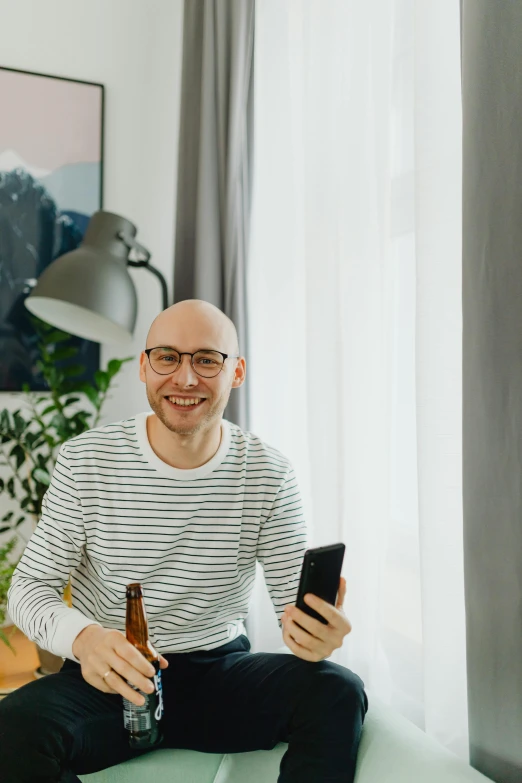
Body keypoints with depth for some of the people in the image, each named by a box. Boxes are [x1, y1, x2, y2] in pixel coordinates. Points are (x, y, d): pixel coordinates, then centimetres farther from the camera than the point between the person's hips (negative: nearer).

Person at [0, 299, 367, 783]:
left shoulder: (268, 475, -5)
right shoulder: (85, 462, -7)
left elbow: (297, 598, -3)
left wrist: (315, 633, -30)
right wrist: (82, 638, -28)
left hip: (221, 671, 1)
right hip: (106, 682, 0)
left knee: (337, 693, -25)